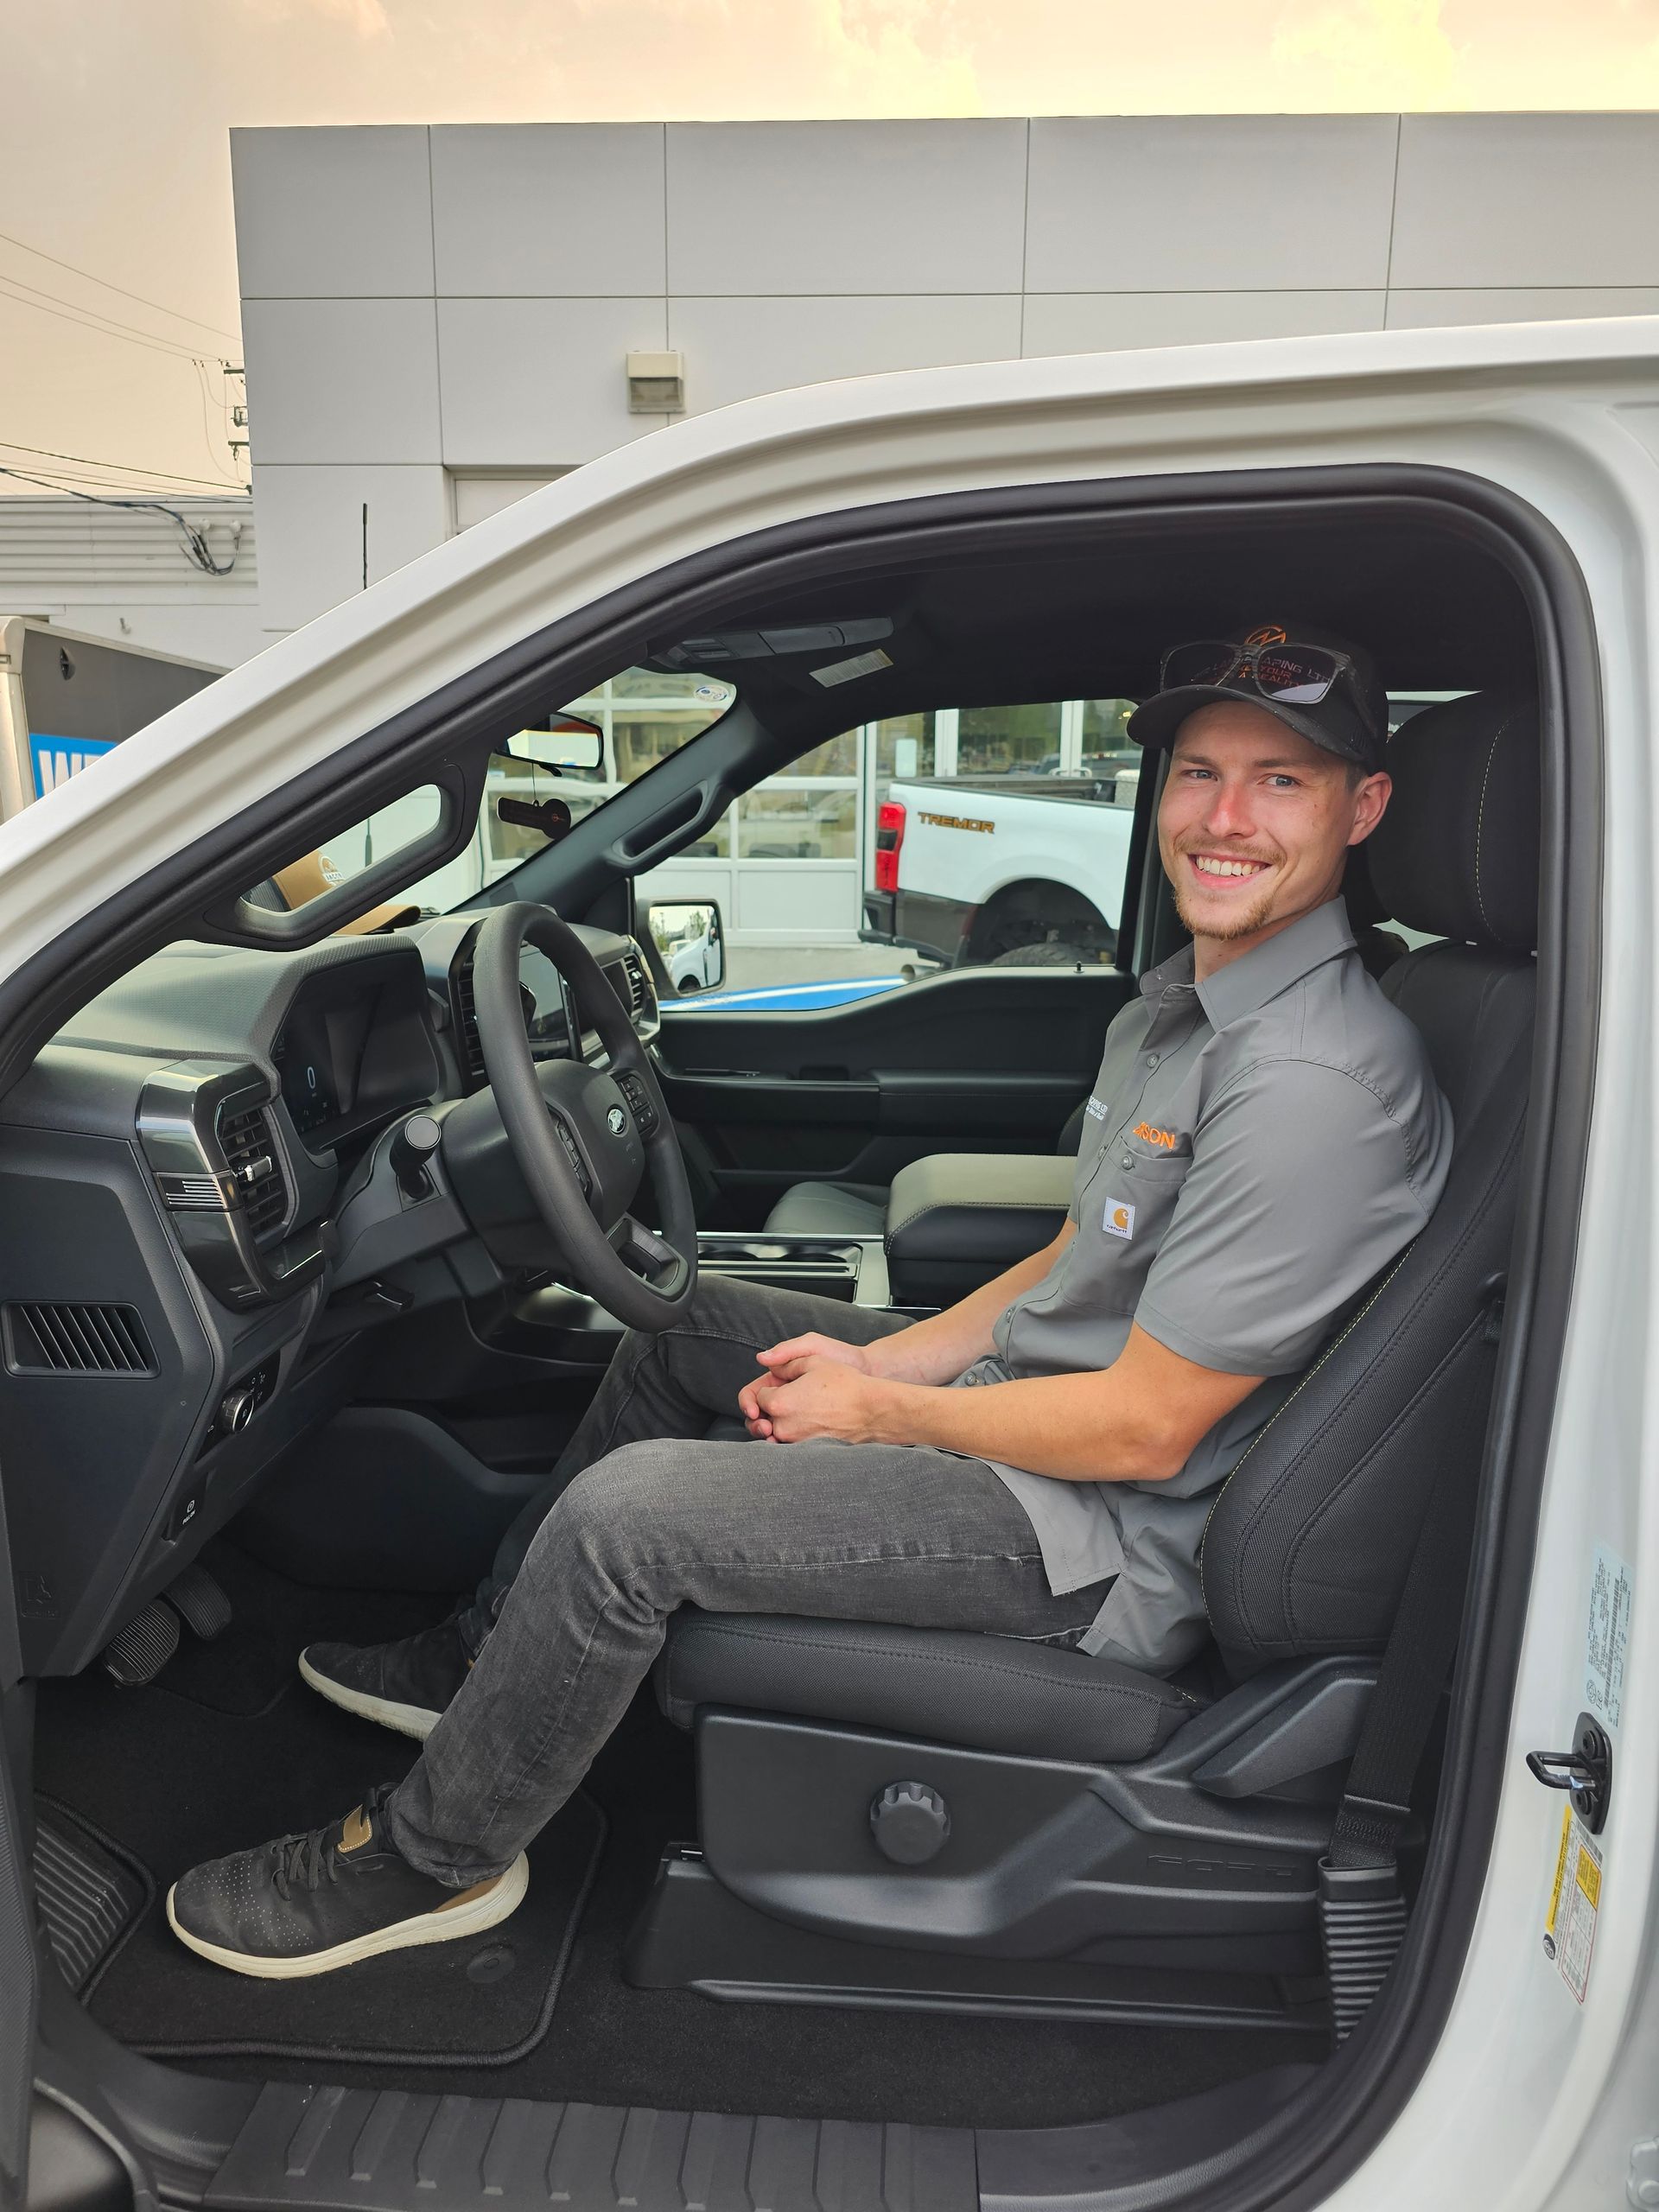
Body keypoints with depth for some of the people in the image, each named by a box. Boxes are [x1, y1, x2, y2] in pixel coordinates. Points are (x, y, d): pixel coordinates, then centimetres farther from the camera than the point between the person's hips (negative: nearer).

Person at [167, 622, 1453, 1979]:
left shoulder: (1319, 1082, -25)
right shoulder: (1180, 1001, 6)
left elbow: (1144, 1430, -24)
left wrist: (878, 1410, -12)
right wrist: (888, 1357, 1)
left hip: (1112, 1540, -10)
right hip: (1033, 1401, 10)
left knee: (626, 1512, -19)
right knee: (693, 1323, 18)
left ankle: (432, 1857, 9)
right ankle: (491, 1661, 30)